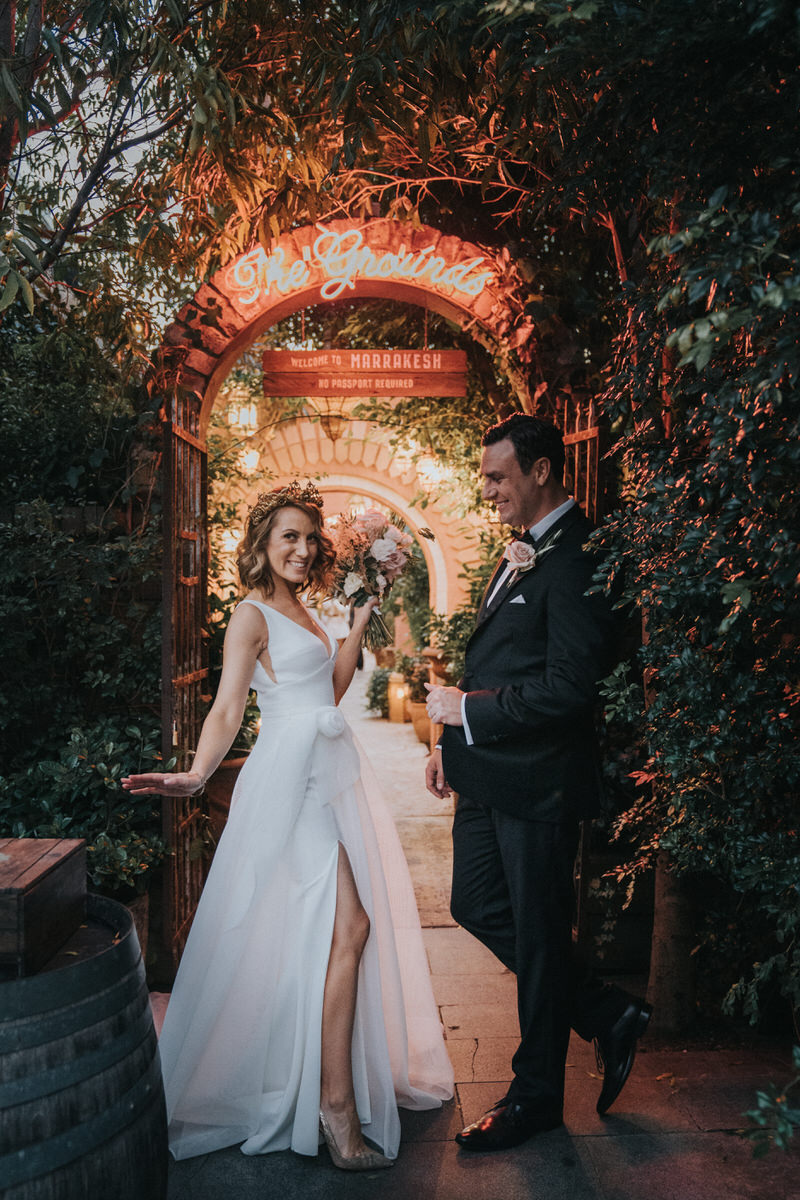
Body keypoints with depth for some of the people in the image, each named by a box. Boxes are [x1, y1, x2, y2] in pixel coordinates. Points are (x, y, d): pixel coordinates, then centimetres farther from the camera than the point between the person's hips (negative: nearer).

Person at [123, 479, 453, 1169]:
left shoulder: (299, 612, 17)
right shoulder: (253, 615, -8)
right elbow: (228, 708, -17)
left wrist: (362, 620, 18)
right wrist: (196, 776, -33)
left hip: (329, 776, 8)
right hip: (294, 779, -8)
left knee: (329, 930, 14)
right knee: (348, 925, -13)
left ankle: (333, 1084, 32)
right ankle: (337, 1101, -4)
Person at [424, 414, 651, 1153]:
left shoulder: (578, 557, -18)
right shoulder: (524, 551, 13)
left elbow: (569, 687, -25)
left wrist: (467, 709, -17)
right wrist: (453, 740, 13)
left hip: (537, 781, -10)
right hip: (489, 775, 10)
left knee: (537, 933, 7)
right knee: (475, 906, 17)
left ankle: (536, 1097, 29)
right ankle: (607, 1015, 33)